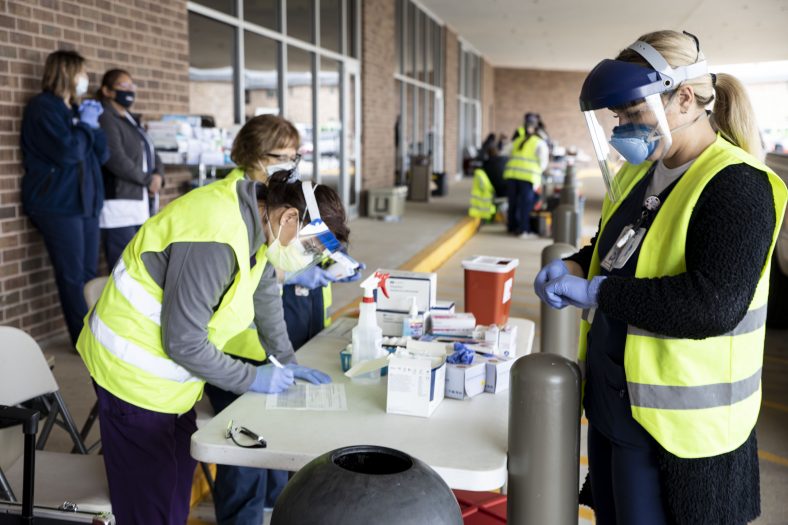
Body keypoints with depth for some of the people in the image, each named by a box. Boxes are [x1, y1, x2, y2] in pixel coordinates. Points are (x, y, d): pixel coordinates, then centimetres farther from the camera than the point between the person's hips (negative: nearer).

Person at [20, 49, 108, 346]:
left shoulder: (74, 109, 19)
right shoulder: (42, 107, -7)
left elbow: (102, 155, 16)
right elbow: (68, 152, -20)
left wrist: (93, 124, 2)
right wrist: (86, 124, -5)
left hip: (85, 203, 8)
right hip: (58, 205, -8)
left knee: (89, 274, 7)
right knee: (72, 276, -5)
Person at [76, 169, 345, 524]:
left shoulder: (257, 217, -3)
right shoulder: (216, 239, -32)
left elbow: (264, 292, 14)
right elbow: (184, 342, -26)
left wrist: (287, 360, 13)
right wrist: (252, 379, -15)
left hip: (166, 368, 9)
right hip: (134, 373, -9)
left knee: (179, 473, 19)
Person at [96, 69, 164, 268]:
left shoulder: (132, 121, 21)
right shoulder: (106, 120, -7)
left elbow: (151, 154, 21)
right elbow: (116, 160, -18)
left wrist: (158, 175, 0)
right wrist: (148, 180, -7)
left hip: (140, 205, 9)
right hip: (118, 206, -9)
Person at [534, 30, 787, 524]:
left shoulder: (735, 185, -20)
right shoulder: (640, 173, 7)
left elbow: (716, 305, -30)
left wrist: (596, 292, -24)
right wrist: (575, 268, -1)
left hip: (677, 424, -8)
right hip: (613, 402, 8)